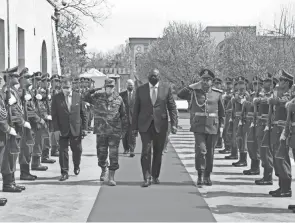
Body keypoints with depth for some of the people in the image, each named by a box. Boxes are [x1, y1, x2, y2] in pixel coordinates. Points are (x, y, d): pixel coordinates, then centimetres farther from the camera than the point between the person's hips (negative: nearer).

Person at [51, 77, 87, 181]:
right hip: (63, 130, -1)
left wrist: (83, 127, 3)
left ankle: (76, 167, 36)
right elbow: (54, 115, -2)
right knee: (63, 151, -1)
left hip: (76, 129, 1)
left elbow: (82, 113, 6)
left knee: (77, 150, 10)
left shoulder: (78, 97, 2)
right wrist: (56, 129, -9)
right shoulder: (56, 98, -2)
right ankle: (64, 173, 8)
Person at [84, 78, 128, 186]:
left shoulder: (118, 99, 3)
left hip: (115, 131, -1)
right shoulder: (97, 97, 2)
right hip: (101, 131, 1)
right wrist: (92, 91, -23)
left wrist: (124, 130, 8)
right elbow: (85, 98, -11)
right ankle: (103, 170, 38)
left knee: (114, 154, -5)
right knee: (101, 153, 11)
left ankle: (111, 177, 2)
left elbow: (123, 116, 9)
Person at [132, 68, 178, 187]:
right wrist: (134, 127, 4)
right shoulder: (141, 89, 5)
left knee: (158, 152, 7)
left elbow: (172, 107, 4)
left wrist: (174, 124, -4)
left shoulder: (166, 88, 3)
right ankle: (146, 178, -4)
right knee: (146, 151, -9)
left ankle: (155, 176, 22)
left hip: (160, 125, 1)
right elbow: (136, 109, 7)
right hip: (145, 125, 0)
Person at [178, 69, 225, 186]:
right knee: (200, 150, -13)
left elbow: (221, 111, 12)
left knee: (210, 153, 7)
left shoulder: (217, 93, 5)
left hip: (213, 127, 2)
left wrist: (221, 126, 5)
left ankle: (207, 176, 20)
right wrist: (192, 86, -11)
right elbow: (180, 95, -12)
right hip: (198, 127, -2)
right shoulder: (195, 92, 2)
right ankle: (200, 175, -3)